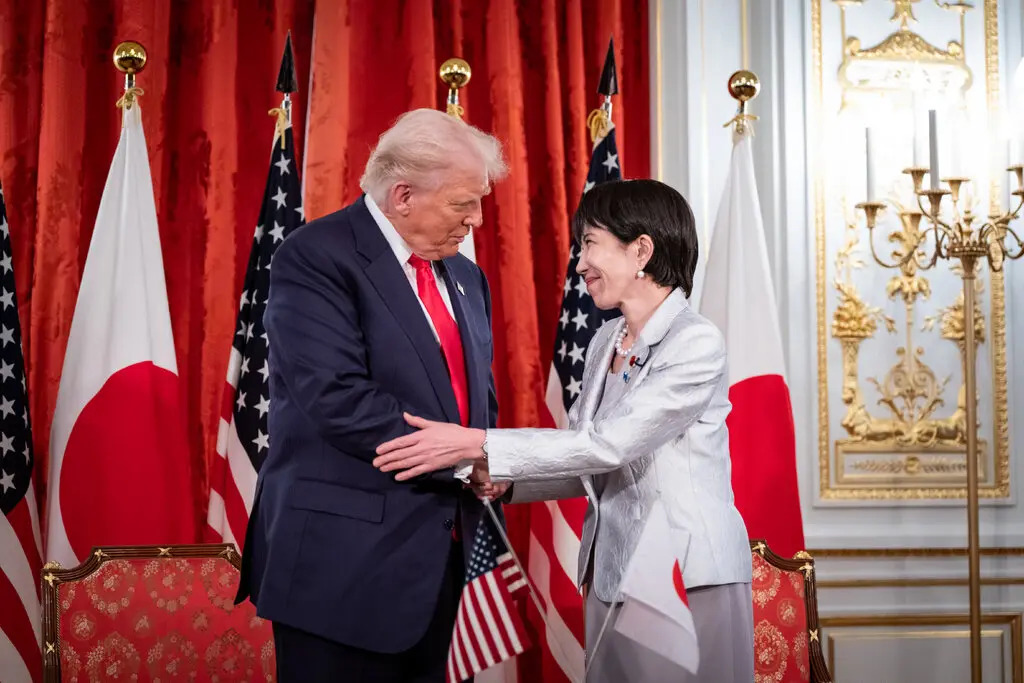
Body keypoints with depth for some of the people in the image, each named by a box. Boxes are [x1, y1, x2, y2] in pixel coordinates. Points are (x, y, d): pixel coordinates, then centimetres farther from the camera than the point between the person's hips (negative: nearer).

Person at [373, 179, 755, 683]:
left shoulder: (697, 343, -14)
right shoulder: (605, 342, 11)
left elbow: (608, 446, -21)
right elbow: (590, 470, 12)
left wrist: (476, 445, -22)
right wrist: (501, 482, -5)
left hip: (688, 580, -7)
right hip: (610, 575, 7)